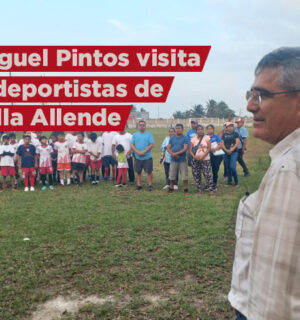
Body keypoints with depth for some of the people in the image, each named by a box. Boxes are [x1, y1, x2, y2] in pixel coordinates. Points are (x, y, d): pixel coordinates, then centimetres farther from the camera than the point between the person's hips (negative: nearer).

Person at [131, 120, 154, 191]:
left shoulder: (149, 134, 2)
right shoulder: (135, 135, 9)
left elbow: (151, 145, -7)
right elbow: (132, 145, 3)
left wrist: (144, 152, -16)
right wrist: (138, 152, -13)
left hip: (147, 157, -3)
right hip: (137, 157, 3)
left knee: (149, 171, -1)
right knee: (138, 172, 8)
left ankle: (150, 185, 9)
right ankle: (139, 185, 18)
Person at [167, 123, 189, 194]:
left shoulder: (185, 138, -2)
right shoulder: (172, 138, 10)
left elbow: (185, 149, -11)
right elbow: (168, 148, 6)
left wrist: (176, 153, -17)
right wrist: (172, 154, -14)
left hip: (182, 160, -3)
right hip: (173, 160, 3)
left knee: (185, 176, -1)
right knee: (171, 176, 9)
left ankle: (186, 189, 9)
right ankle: (171, 188, 22)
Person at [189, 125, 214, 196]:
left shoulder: (207, 138, 2)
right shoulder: (193, 139, 9)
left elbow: (209, 148, -5)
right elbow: (190, 149, 5)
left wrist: (203, 156, -15)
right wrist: (194, 156, -12)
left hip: (205, 159, -3)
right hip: (195, 160, 3)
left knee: (207, 174, -8)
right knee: (196, 175, 4)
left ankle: (211, 190, -5)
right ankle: (199, 190, 15)